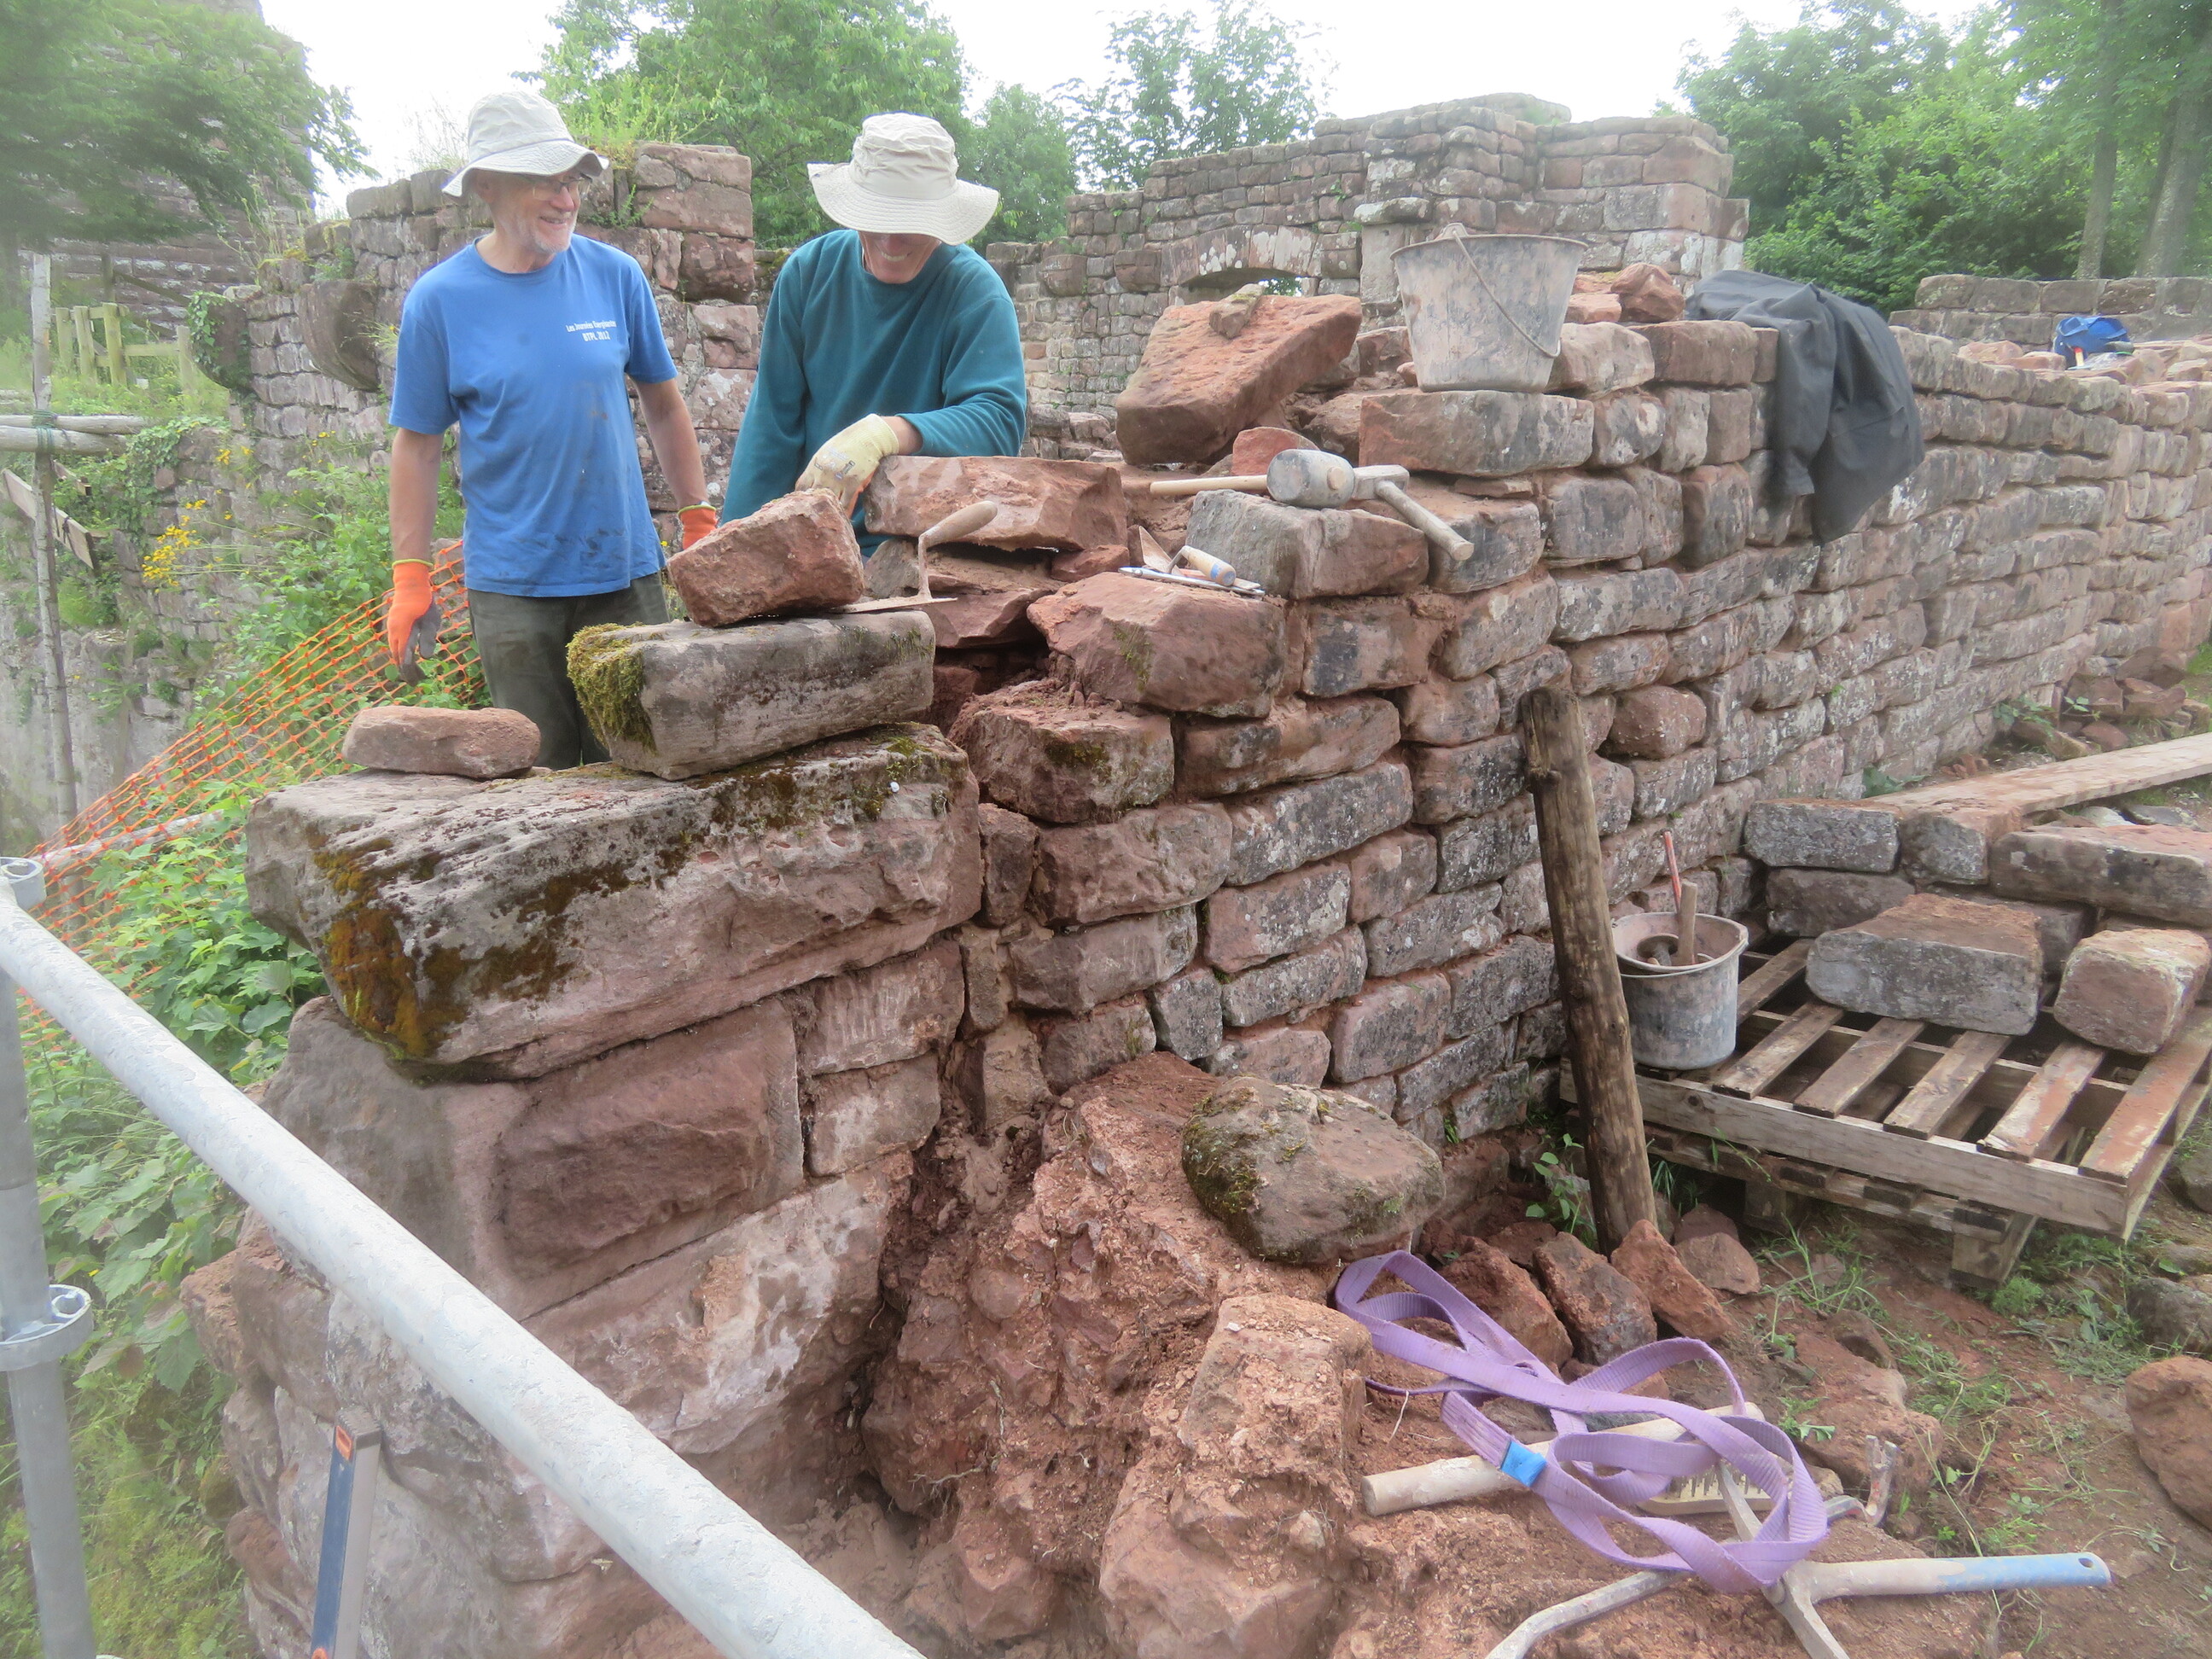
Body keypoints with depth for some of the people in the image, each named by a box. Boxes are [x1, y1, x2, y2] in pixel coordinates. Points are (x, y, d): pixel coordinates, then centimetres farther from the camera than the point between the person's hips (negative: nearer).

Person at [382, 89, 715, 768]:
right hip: (511, 585, -1)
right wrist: (411, 575, -1)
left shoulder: (615, 274, 2)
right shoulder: (439, 299, -2)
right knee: (539, 772, 6)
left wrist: (699, 518, 7)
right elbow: (417, 444, 2)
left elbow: (662, 403, 11)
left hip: (625, 567, 2)